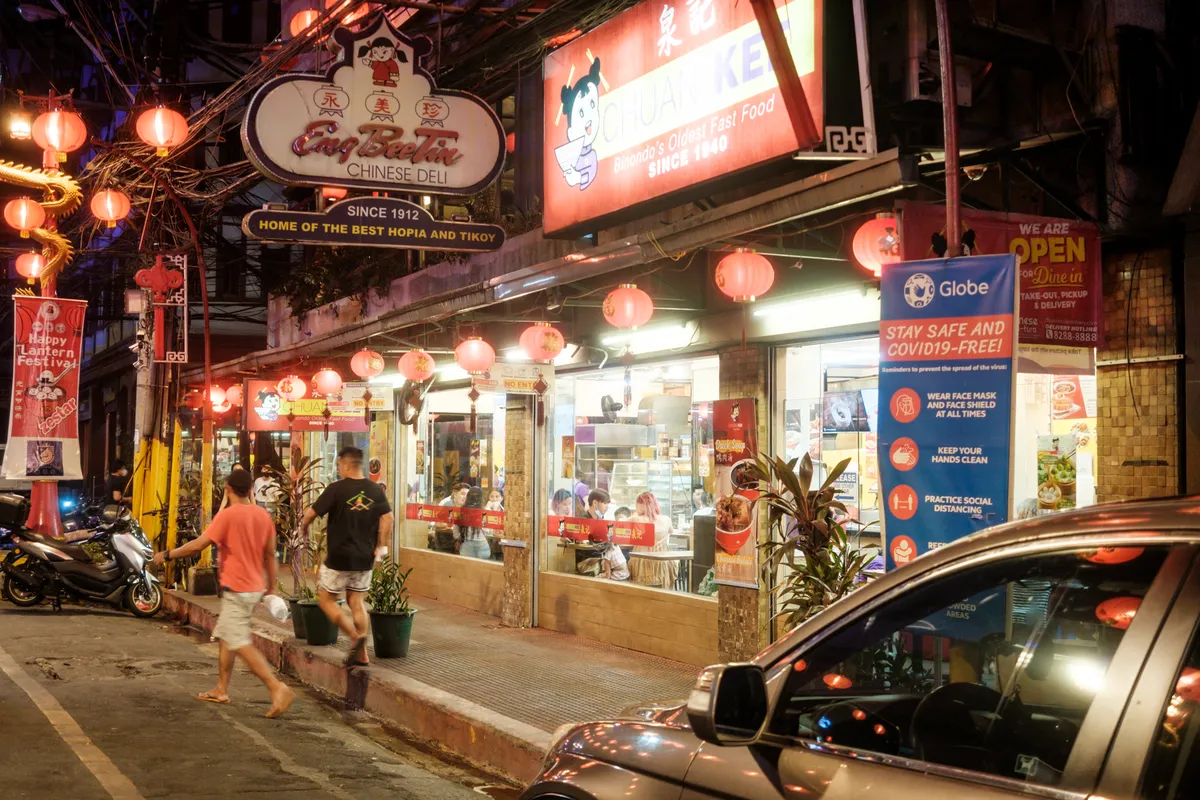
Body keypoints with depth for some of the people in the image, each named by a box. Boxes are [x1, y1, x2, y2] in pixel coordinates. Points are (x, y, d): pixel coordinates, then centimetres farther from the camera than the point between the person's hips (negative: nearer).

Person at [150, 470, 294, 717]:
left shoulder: (227, 515, -15)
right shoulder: (263, 516, 5)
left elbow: (198, 545, -15)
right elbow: (271, 555, 9)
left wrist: (167, 555, -2)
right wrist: (271, 588, 16)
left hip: (237, 589, -8)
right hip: (255, 588, 8)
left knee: (240, 643, -8)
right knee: (225, 635, 20)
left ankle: (277, 688, -18)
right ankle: (221, 690, 26)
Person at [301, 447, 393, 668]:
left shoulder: (336, 489, -12)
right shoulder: (375, 490, 2)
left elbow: (310, 514, -10)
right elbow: (387, 518, -2)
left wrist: (304, 529, 10)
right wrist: (381, 546, 7)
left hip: (339, 557, -5)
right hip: (365, 557, 5)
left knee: (326, 599, 9)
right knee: (356, 601, 14)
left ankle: (356, 635, -9)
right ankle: (361, 654, 12)